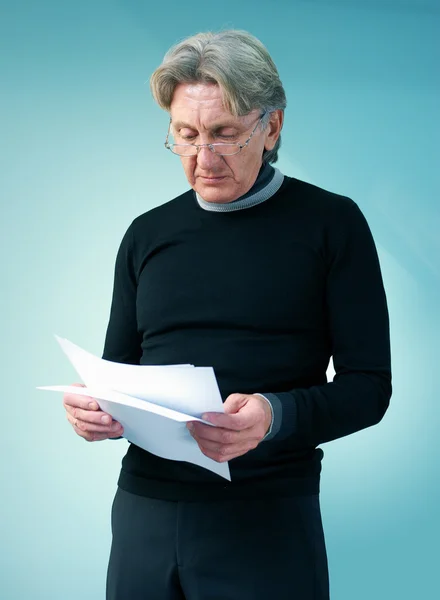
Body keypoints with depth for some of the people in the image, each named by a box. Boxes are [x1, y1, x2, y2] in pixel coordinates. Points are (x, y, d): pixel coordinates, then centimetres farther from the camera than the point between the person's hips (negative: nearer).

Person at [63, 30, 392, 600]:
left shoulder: (331, 224, -1)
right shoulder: (146, 234, 11)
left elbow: (368, 385, -5)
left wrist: (275, 416, -23)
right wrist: (94, 408, -6)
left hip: (268, 517, -4)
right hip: (144, 507, 4)